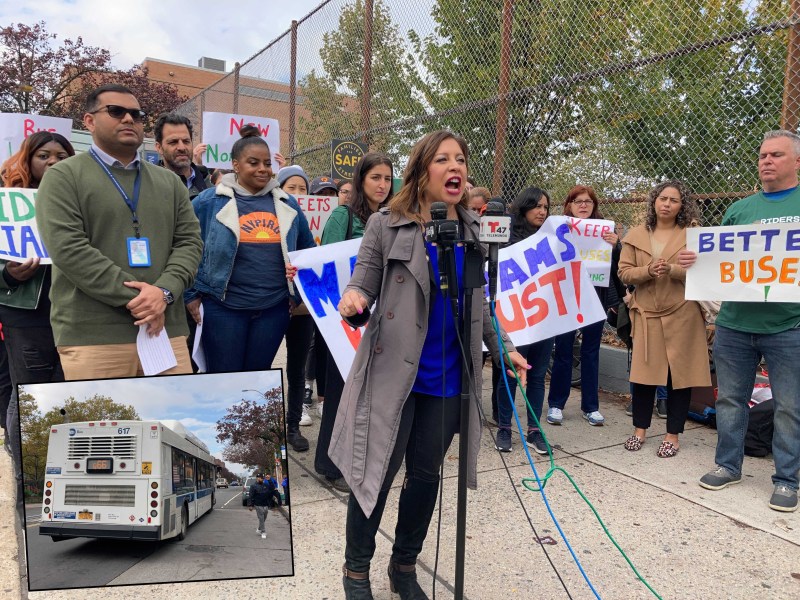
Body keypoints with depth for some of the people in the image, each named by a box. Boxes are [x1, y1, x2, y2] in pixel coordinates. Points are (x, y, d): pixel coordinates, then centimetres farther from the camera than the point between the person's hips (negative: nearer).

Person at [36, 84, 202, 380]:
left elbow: (189, 241, 8)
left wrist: (164, 291, -11)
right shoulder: (63, 176, 3)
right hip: (92, 336, -4)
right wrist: (134, 297, -14)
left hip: (166, 330, 4)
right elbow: (67, 248, -10)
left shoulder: (168, 181, 17)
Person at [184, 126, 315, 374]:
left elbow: (307, 250, 18)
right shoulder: (210, 201, -3)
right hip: (224, 307, -3)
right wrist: (191, 295, -3)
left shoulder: (286, 203, 8)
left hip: (275, 308, 3)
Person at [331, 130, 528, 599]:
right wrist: (353, 302, -30)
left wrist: (502, 348, 12)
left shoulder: (472, 228, 7)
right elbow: (363, 285, -8)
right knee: (378, 472, 4)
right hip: (394, 372, -4)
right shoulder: (386, 225, -7)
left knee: (426, 474, 14)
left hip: (448, 376, 4)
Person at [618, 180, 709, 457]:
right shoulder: (635, 235, 7)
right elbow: (624, 273, 1)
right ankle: (640, 429, 19)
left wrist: (671, 270, -22)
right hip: (646, 314, 2)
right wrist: (648, 271, -17)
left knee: (679, 373, 4)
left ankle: (673, 434, 16)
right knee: (643, 371, 4)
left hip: (682, 315, -1)